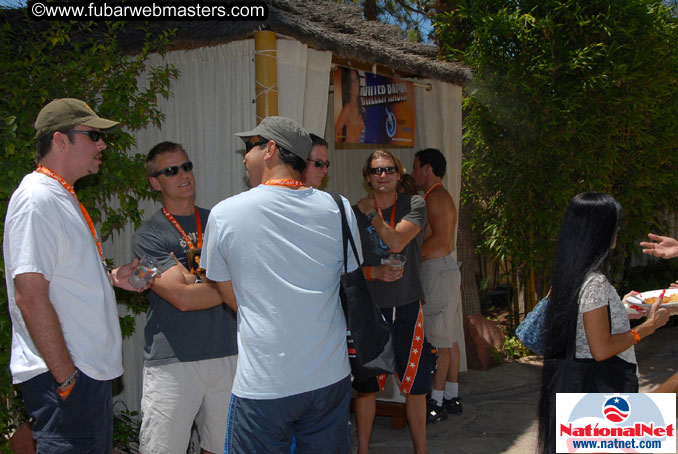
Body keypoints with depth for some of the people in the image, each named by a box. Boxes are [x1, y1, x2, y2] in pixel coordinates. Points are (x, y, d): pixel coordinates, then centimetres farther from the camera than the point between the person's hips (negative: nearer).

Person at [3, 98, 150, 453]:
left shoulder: (63, 198, 16)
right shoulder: (36, 200, -16)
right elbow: (29, 296, -22)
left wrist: (111, 277, 9)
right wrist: (67, 378, -21)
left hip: (91, 370, 10)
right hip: (62, 374, -10)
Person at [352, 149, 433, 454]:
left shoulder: (414, 205, 0)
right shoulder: (355, 213, 2)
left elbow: (396, 243, -16)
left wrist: (371, 213, -6)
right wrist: (374, 272, -16)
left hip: (407, 306, 0)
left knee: (415, 386, 6)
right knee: (366, 386, 8)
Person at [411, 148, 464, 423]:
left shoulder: (435, 197, -11)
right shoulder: (442, 197, 20)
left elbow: (440, 239, -21)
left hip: (437, 270, -10)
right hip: (445, 269, 10)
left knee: (438, 340, -7)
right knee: (449, 338, 12)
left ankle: (437, 403, -3)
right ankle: (452, 397, 18)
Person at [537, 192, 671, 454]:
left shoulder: (571, 275, 6)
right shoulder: (595, 283, -21)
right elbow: (601, 349, -22)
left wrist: (623, 307, 22)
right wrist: (647, 327, -13)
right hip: (599, 387, -9)